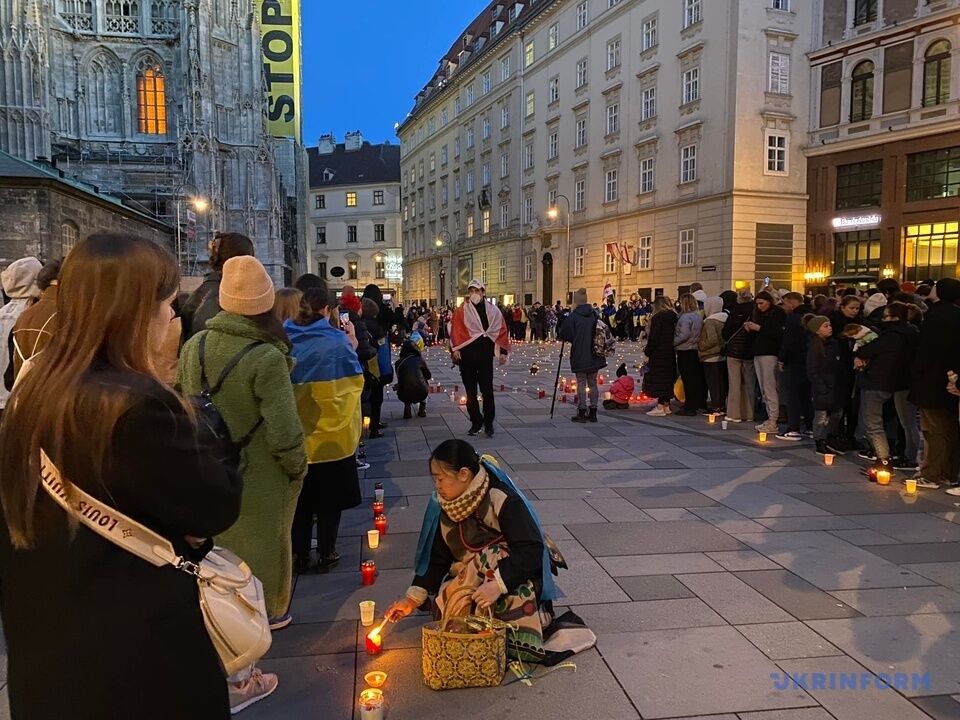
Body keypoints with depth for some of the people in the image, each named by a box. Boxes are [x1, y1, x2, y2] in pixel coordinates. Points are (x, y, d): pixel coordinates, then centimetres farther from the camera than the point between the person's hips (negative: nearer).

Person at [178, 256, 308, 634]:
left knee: (219, 539, 25)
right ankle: (269, 612, 37)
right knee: (264, 542, 17)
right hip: (260, 474, -5)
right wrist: (297, 468, -8)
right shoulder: (266, 358, -27)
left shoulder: (194, 346, -8)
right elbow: (284, 431, -26)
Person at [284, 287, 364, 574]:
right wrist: (352, 344, 5)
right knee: (330, 497, 12)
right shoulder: (336, 339, -13)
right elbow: (355, 378, -2)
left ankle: (300, 554, 24)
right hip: (331, 432, -3)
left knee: (301, 496, 16)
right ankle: (326, 553, 19)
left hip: (296, 433, 3)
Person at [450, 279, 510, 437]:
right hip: (466, 354, 1)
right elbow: (456, 330, -1)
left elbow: (501, 330, 4)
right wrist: (455, 349, -12)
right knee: (470, 391, 7)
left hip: (485, 355, -1)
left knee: (487, 390, 0)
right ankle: (476, 421, 18)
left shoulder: (492, 310, 5)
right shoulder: (462, 310, 4)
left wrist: (502, 351, -2)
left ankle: (488, 423, 10)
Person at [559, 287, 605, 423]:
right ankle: (593, 413, 15)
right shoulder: (594, 315, 1)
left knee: (581, 383, 3)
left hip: (579, 355, -4)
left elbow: (564, 335, -11)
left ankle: (582, 413, 5)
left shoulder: (573, 317, -12)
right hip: (594, 355, 4)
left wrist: (569, 339, 10)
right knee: (593, 383, 11)